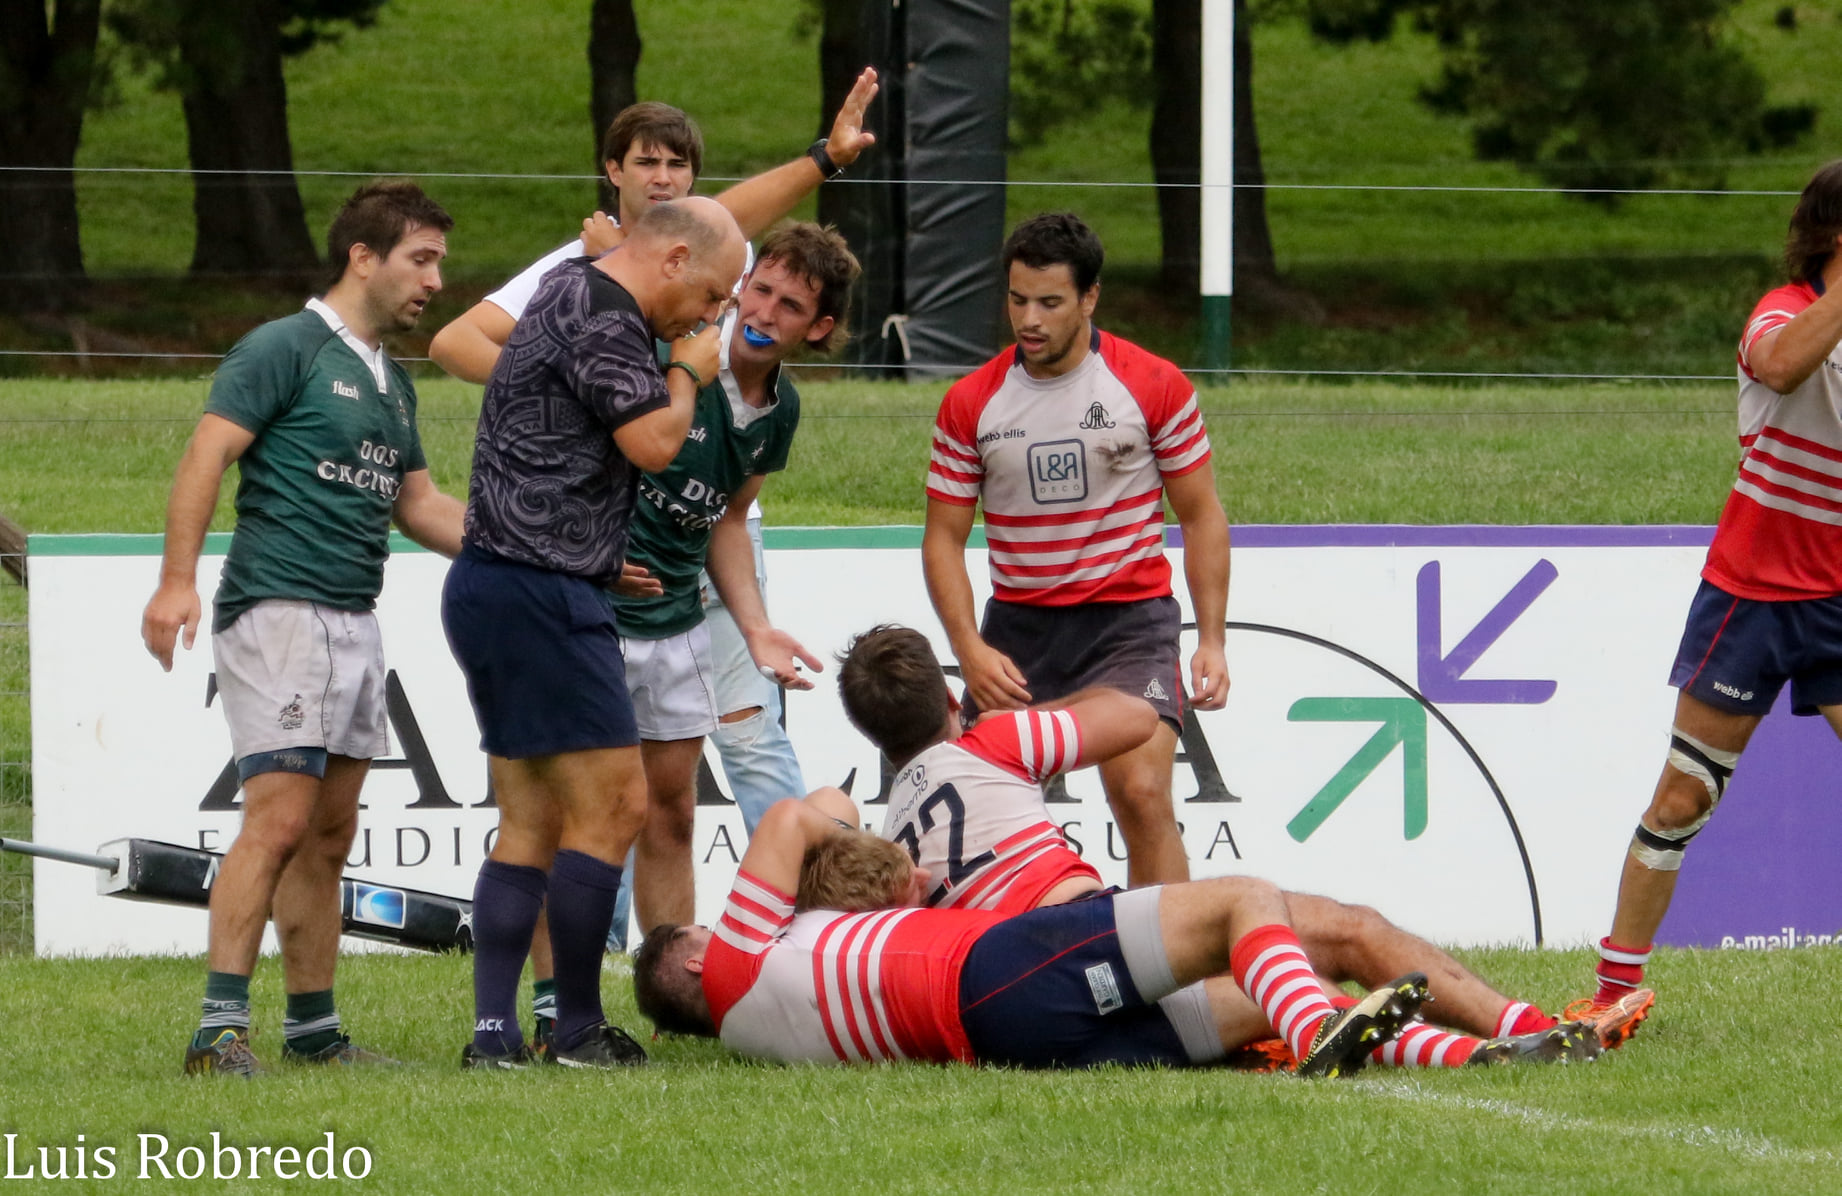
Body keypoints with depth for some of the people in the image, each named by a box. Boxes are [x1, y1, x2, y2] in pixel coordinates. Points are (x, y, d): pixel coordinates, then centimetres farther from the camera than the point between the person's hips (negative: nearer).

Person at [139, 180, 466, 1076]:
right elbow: (206, 457, -13)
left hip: (355, 625, 9)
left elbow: (420, 507, 26)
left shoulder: (391, 382, 19)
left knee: (329, 837, 9)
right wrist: (177, 582, -24)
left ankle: (313, 1027, 14)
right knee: (279, 823, -16)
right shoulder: (284, 349, -6)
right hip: (280, 614, -9)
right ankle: (221, 1026, -18)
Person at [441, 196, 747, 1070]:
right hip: (539, 594, -11)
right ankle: (579, 1031, -4)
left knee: (532, 822, 9)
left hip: (494, 593, 11)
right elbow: (653, 441, -21)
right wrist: (687, 373, -1)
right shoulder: (600, 317, -13)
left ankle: (493, 1032, 4)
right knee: (611, 803, -7)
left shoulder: (569, 293, 18)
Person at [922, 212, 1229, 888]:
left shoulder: (1154, 387, -4)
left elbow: (1200, 516, 3)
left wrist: (1211, 641, -5)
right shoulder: (971, 403, 1)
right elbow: (943, 539, 5)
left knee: (1141, 792, -21)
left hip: (1129, 619, -3)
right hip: (1016, 624, 3)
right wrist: (970, 649, -10)